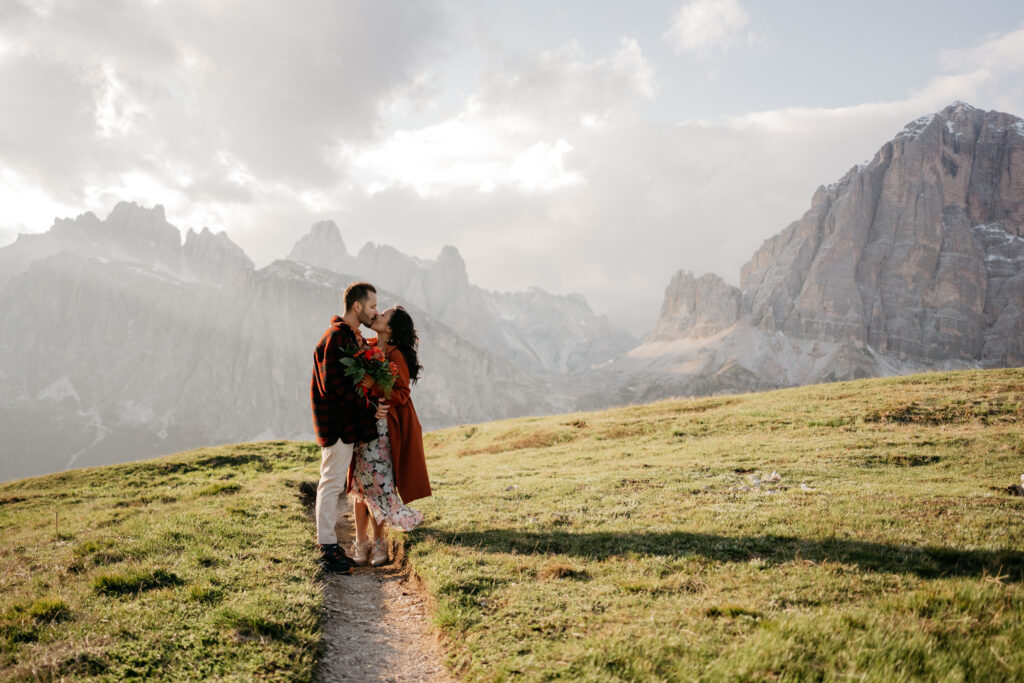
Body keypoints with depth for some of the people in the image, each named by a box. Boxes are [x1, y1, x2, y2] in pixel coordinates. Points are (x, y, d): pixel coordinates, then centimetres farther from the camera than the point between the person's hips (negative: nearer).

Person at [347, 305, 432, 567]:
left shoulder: (396, 355, -9)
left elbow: (402, 395, -13)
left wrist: (373, 387, -23)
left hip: (384, 426, -6)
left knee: (378, 482, -3)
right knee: (360, 483, 6)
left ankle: (378, 543, 10)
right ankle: (361, 541, 14)